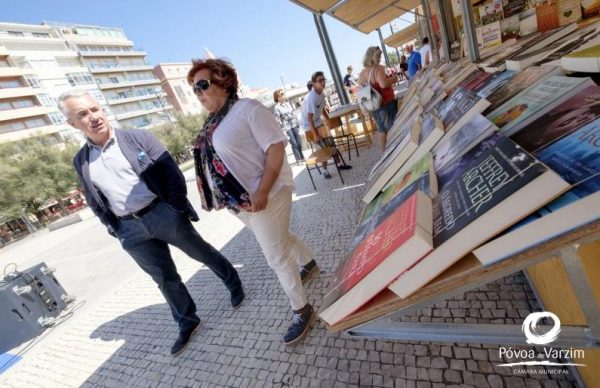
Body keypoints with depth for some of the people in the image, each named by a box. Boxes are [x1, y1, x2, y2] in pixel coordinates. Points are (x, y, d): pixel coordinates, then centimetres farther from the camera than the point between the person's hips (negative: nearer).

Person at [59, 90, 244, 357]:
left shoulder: (138, 137, -4)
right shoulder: (80, 161, 7)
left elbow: (172, 173, -6)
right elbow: (95, 202, 14)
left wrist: (179, 207, -10)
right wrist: (115, 229, 7)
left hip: (164, 214, -3)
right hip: (131, 230, 4)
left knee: (202, 253, 11)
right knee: (165, 279, 15)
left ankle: (234, 283, 36)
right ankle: (187, 322, 34)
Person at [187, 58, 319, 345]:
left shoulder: (248, 109, -13)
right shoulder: (212, 123, 10)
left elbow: (276, 148, -21)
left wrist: (262, 192, -27)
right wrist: (218, 195, 11)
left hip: (264, 196, -8)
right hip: (238, 199, 8)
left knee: (276, 255, -2)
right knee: (278, 238, 24)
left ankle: (301, 310, 18)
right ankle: (309, 263, 50)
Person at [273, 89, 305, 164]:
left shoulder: (287, 103, 8)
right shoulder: (277, 107, -9)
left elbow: (293, 113, 14)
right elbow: (278, 119, -12)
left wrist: (297, 123, 13)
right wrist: (282, 129, -15)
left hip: (294, 125, 5)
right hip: (287, 127, -5)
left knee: (298, 142, 8)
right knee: (294, 144, -3)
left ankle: (302, 157, 23)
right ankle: (298, 159, 11)